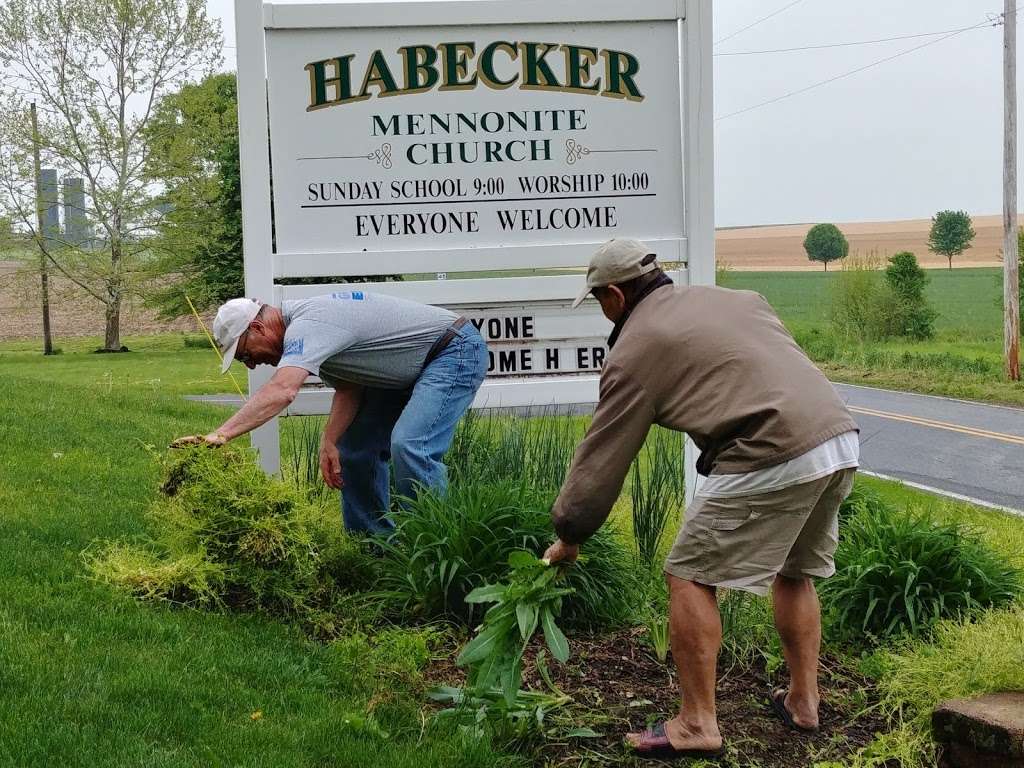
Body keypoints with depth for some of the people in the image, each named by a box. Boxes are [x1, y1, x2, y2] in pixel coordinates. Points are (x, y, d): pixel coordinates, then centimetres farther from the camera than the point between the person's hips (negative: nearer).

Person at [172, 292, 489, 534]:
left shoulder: (306, 327, -26)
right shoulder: (302, 325, 6)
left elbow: (281, 391, -42)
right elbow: (349, 388, 5)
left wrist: (219, 435, -47)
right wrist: (329, 442, -9)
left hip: (456, 352, -11)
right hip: (409, 370, 11)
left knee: (409, 446, -27)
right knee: (355, 447, 8)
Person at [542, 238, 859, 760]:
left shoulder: (635, 349, 4)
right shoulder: (736, 298, 25)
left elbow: (601, 456, 7)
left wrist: (568, 536, 18)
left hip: (774, 458, -8)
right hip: (842, 441, 8)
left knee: (690, 577, 4)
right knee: (794, 571, 26)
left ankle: (697, 726, 4)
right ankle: (803, 701, 31)